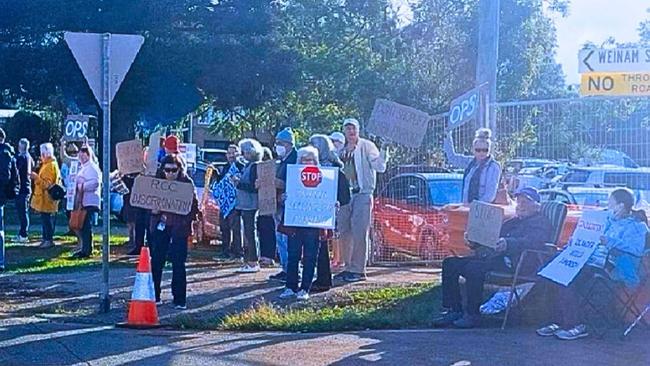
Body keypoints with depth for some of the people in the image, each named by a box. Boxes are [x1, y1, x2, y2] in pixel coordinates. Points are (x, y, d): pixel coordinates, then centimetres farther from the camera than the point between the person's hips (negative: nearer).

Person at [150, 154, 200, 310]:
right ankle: (154, 296, 16)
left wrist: (188, 220, -14)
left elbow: (194, 204, -2)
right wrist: (153, 209, -9)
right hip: (160, 226, 3)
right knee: (156, 262, 6)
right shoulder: (157, 181, 4)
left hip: (179, 227, -3)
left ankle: (180, 300, 5)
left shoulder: (187, 182, -4)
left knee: (178, 264, -1)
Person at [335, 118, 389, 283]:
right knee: (345, 233, 9)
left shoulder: (366, 146, 0)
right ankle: (348, 267, 18)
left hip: (362, 194, -6)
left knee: (359, 233, -8)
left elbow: (379, 166, -11)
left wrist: (383, 153, -28)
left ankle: (358, 270, -6)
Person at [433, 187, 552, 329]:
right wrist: (473, 241, 6)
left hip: (511, 260, -9)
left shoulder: (541, 222, 7)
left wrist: (507, 244, -33)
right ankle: (454, 310, -9)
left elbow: (533, 241, -15)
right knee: (450, 263, -7)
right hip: (491, 256, 9)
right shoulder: (511, 222, 34)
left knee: (473, 268, -34)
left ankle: (472, 315, -24)